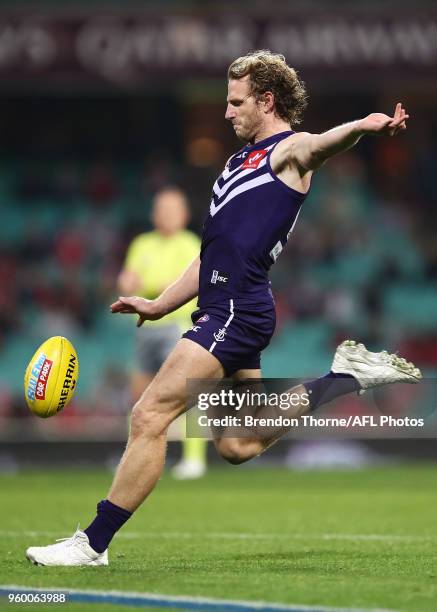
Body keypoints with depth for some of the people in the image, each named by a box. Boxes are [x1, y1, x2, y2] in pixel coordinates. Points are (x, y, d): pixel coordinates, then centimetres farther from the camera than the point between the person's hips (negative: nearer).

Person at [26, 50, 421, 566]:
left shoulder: (291, 149, -2)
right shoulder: (243, 160, 25)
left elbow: (325, 143, -28)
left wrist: (364, 125, -51)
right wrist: (159, 306, 29)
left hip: (237, 311, -10)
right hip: (224, 311, 10)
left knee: (149, 416, -11)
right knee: (237, 446, 13)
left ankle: (93, 543, -7)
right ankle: (345, 375, 21)